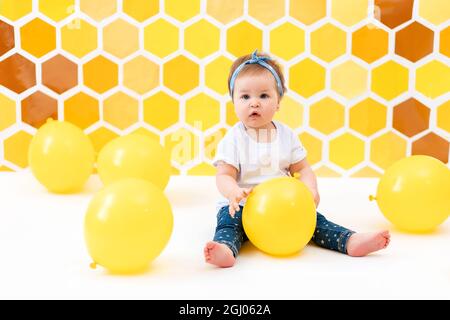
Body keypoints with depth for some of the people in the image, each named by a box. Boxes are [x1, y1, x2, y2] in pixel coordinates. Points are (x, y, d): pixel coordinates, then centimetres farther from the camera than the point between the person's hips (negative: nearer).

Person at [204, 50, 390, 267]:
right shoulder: (233, 139, -6)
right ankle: (226, 250, -56)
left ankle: (351, 242, -23)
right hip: (241, 207, -3)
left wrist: (310, 189, -16)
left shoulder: (286, 135, 4)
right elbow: (224, 176, -11)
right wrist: (234, 192, -34)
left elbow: (302, 169, 6)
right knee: (229, 222, -30)